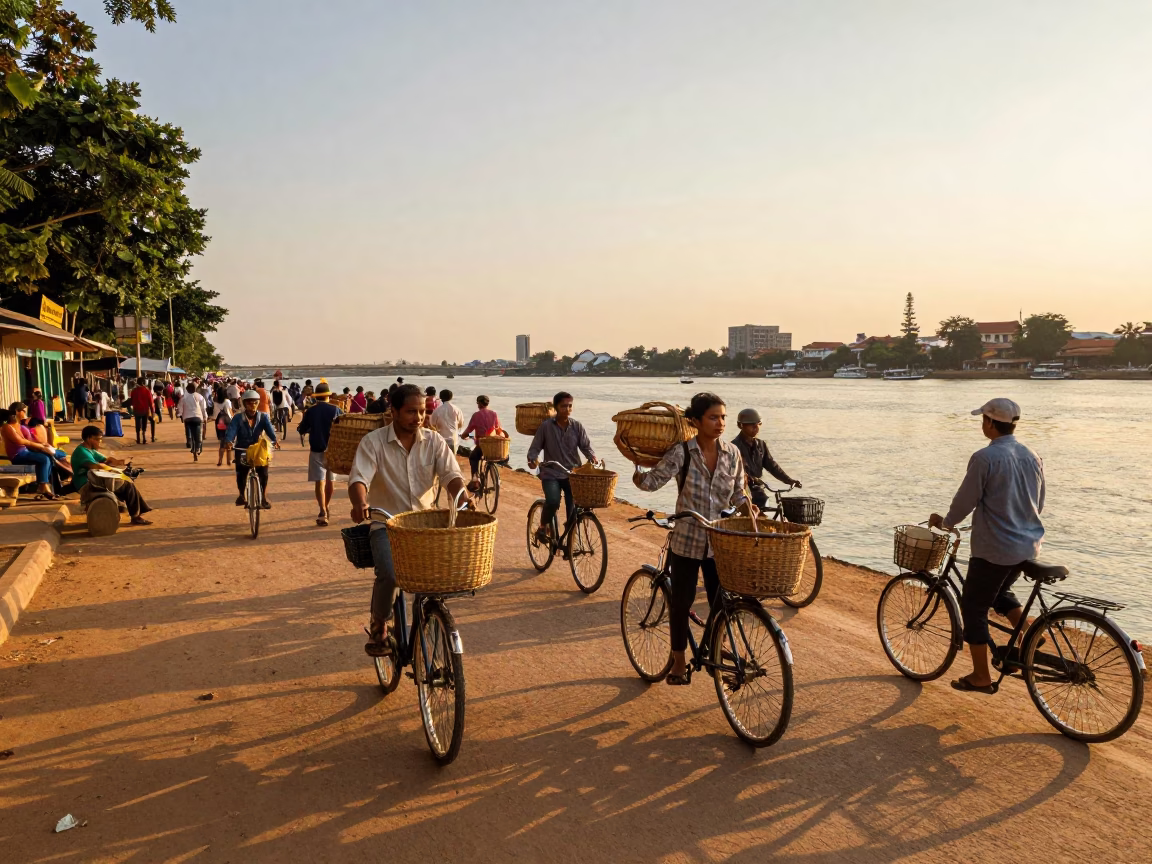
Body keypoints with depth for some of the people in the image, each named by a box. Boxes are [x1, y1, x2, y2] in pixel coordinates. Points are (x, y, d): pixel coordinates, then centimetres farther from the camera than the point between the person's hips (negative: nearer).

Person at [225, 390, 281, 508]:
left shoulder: (263, 417, 0)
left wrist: (274, 440, -35)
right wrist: (229, 441, -37)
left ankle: (264, 497, 0)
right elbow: (231, 431, -15)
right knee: (241, 473, -7)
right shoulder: (238, 418, -3)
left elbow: (269, 429, -15)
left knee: (263, 472, -16)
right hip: (242, 450, 0)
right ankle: (241, 494, 22)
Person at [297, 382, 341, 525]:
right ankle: (326, 508, 33)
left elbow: (301, 430, 3)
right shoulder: (335, 410, -5)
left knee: (320, 482, -4)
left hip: (317, 450, -1)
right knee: (330, 481, 18)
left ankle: (323, 513, -16)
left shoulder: (310, 411, -5)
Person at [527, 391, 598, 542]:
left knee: (574, 506, -8)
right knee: (553, 501, -26)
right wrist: (533, 459, -21)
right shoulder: (546, 426, -2)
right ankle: (543, 527, 3)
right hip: (551, 473, -2)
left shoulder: (577, 426, 3)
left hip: (573, 473, 2)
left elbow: (586, 445, 1)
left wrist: (592, 457, -20)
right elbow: (535, 448, 0)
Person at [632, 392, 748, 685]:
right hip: (687, 540, -3)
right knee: (681, 601, 8)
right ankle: (678, 663, 26)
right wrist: (638, 472, -37)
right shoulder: (681, 452, -12)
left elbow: (738, 494, 9)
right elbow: (653, 481, -20)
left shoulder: (731, 453, 0)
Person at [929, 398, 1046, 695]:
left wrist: (944, 522, 6)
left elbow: (965, 501, -13)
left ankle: (981, 677, 14)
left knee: (973, 606, 7)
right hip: (1029, 545, 8)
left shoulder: (984, 458, -18)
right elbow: (1038, 505, 14)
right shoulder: (1032, 457, 5)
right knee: (1000, 591, 31)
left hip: (995, 548, -8)